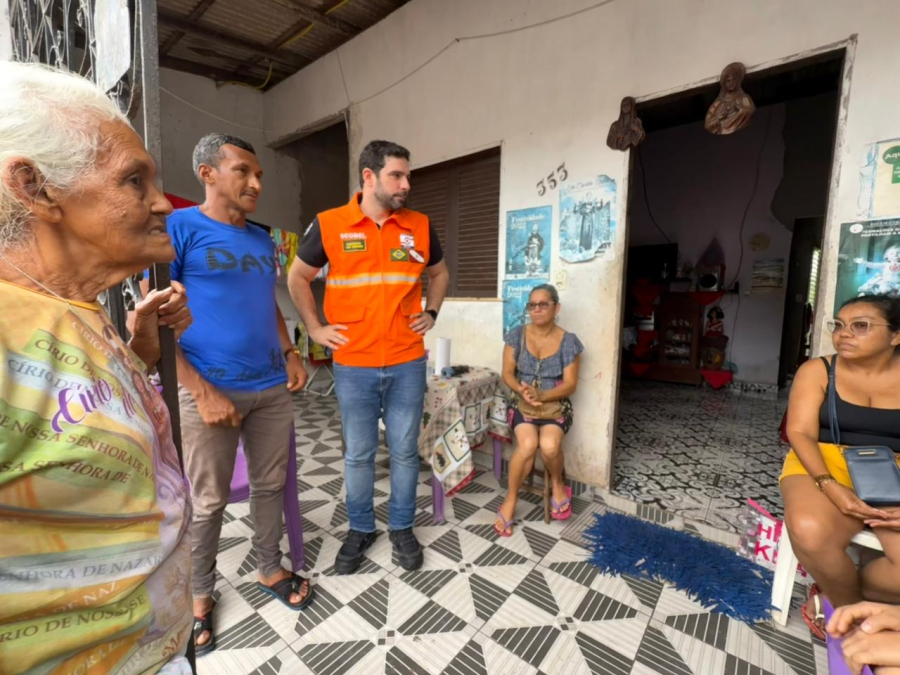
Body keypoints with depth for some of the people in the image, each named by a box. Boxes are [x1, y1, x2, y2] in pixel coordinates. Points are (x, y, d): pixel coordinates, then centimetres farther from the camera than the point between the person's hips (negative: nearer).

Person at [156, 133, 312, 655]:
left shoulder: (263, 239, 11)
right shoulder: (178, 228, -6)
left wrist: (290, 352, 6)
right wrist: (202, 392, -16)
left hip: (273, 388, 5)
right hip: (211, 391, -5)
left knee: (271, 485, 16)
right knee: (209, 501, 11)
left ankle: (271, 570, 37)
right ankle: (200, 595, 35)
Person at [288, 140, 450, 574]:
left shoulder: (420, 226, 3)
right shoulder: (329, 225, -3)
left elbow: (439, 272, 20)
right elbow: (298, 278, 10)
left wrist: (431, 314, 9)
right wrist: (315, 328, 2)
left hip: (407, 364, 2)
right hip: (353, 366, -1)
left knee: (405, 451, 12)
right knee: (358, 454, 13)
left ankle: (402, 527, 33)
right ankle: (360, 528, 35)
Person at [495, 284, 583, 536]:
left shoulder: (568, 341, -3)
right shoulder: (517, 335, -1)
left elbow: (570, 384, -6)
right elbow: (507, 374, -1)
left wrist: (542, 395, -24)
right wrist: (522, 391, -23)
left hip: (556, 405, 0)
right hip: (521, 403, 0)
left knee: (549, 445, -28)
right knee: (528, 445, -28)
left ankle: (557, 483, 8)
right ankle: (510, 500, -3)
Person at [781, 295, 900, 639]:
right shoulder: (817, 371, 0)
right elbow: (800, 433, -6)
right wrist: (828, 485, -23)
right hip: (826, 466, -1)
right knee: (810, 531, -33)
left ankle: (835, 595, 4)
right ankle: (851, 608, 0)